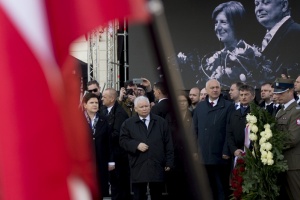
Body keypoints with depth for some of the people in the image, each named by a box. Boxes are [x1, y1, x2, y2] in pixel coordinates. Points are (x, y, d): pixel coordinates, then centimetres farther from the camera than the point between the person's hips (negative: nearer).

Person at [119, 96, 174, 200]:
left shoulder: (161, 122, 9)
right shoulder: (128, 123, 6)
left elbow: (168, 144, 7)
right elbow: (123, 140, 1)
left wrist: (169, 162, 2)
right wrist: (136, 145, -15)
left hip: (157, 166, 1)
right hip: (138, 167, -1)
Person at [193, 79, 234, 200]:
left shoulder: (228, 106, -1)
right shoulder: (199, 107, 13)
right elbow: (195, 130, 12)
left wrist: (226, 151, -11)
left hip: (220, 155, -3)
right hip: (203, 155, 4)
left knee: (222, 188, 4)